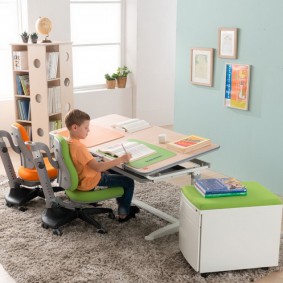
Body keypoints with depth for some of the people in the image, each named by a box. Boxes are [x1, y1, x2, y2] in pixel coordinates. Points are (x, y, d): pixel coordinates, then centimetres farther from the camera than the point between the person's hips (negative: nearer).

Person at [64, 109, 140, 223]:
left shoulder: (68, 142, -2)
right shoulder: (79, 147, -32)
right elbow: (98, 167, -35)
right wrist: (121, 159, -33)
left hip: (81, 178, 10)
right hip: (90, 182, -10)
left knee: (110, 173, 31)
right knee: (129, 182, -1)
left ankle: (122, 205, 38)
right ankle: (123, 214, 14)